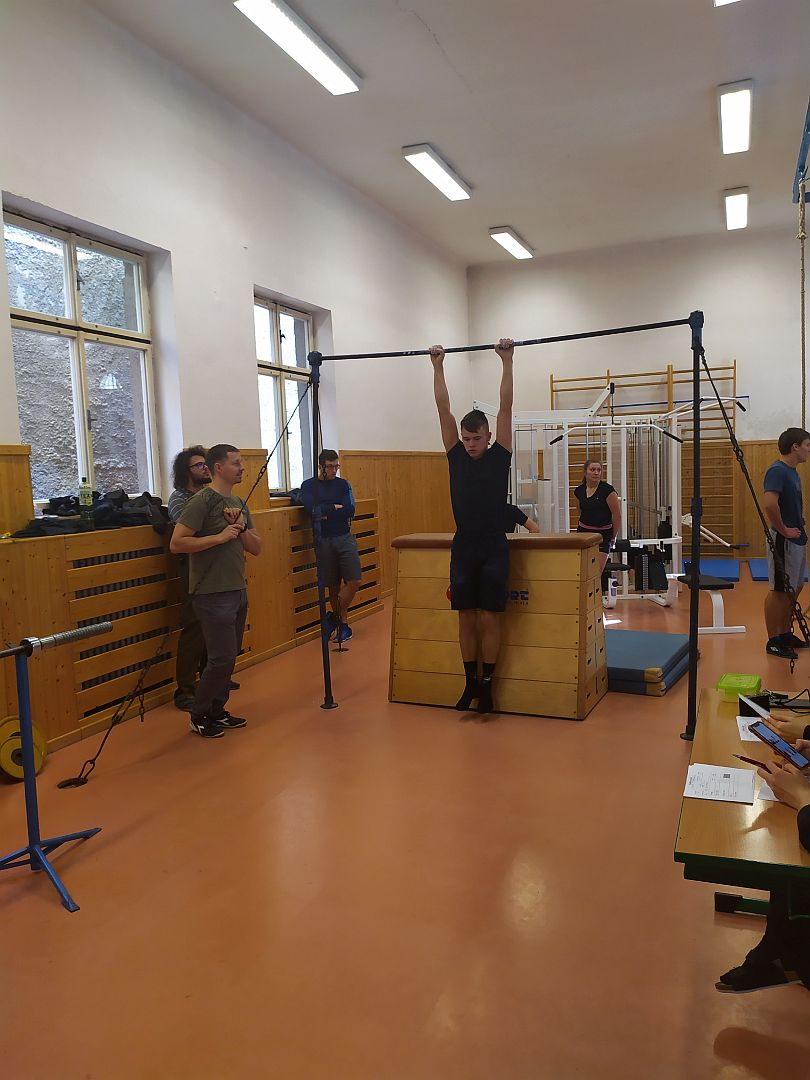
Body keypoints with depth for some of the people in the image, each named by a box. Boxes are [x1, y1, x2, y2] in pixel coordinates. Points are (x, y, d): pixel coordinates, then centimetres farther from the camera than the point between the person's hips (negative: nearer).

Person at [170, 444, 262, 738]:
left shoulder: (239, 503, 13)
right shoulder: (202, 501, -12)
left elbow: (256, 548, 11)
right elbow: (177, 543, -19)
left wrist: (240, 528, -7)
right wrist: (219, 537, -20)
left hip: (238, 591, 8)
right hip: (213, 594, -8)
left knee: (229, 657, 13)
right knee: (222, 658, -5)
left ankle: (217, 710, 27)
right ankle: (199, 716, 12)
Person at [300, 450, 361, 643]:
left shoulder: (343, 484, 6)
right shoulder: (308, 486, 2)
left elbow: (350, 511, -8)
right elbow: (313, 510, -16)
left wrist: (326, 513, -11)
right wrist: (336, 507, -9)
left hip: (344, 538, 1)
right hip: (323, 540, -1)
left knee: (354, 581, -9)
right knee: (333, 586, 5)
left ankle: (335, 617, 7)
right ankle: (342, 622, 21)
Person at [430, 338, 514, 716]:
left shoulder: (499, 456, 0)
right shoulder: (456, 456, 6)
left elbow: (505, 407, -5)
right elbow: (443, 409, 5)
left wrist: (507, 361, -7)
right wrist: (438, 366, 4)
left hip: (494, 550, -3)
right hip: (462, 549, 3)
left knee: (489, 619, 2)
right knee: (466, 618, 8)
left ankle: (487, 686, 14)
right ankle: (470, 683, 20)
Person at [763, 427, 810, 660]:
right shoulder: (777, 471, -17)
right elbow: (769, 503, -33)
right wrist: (783, 530, -22)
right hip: (783, 541, -10)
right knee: (778, 590, -2)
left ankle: (786, 634, 27)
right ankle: (773, 641, 5)